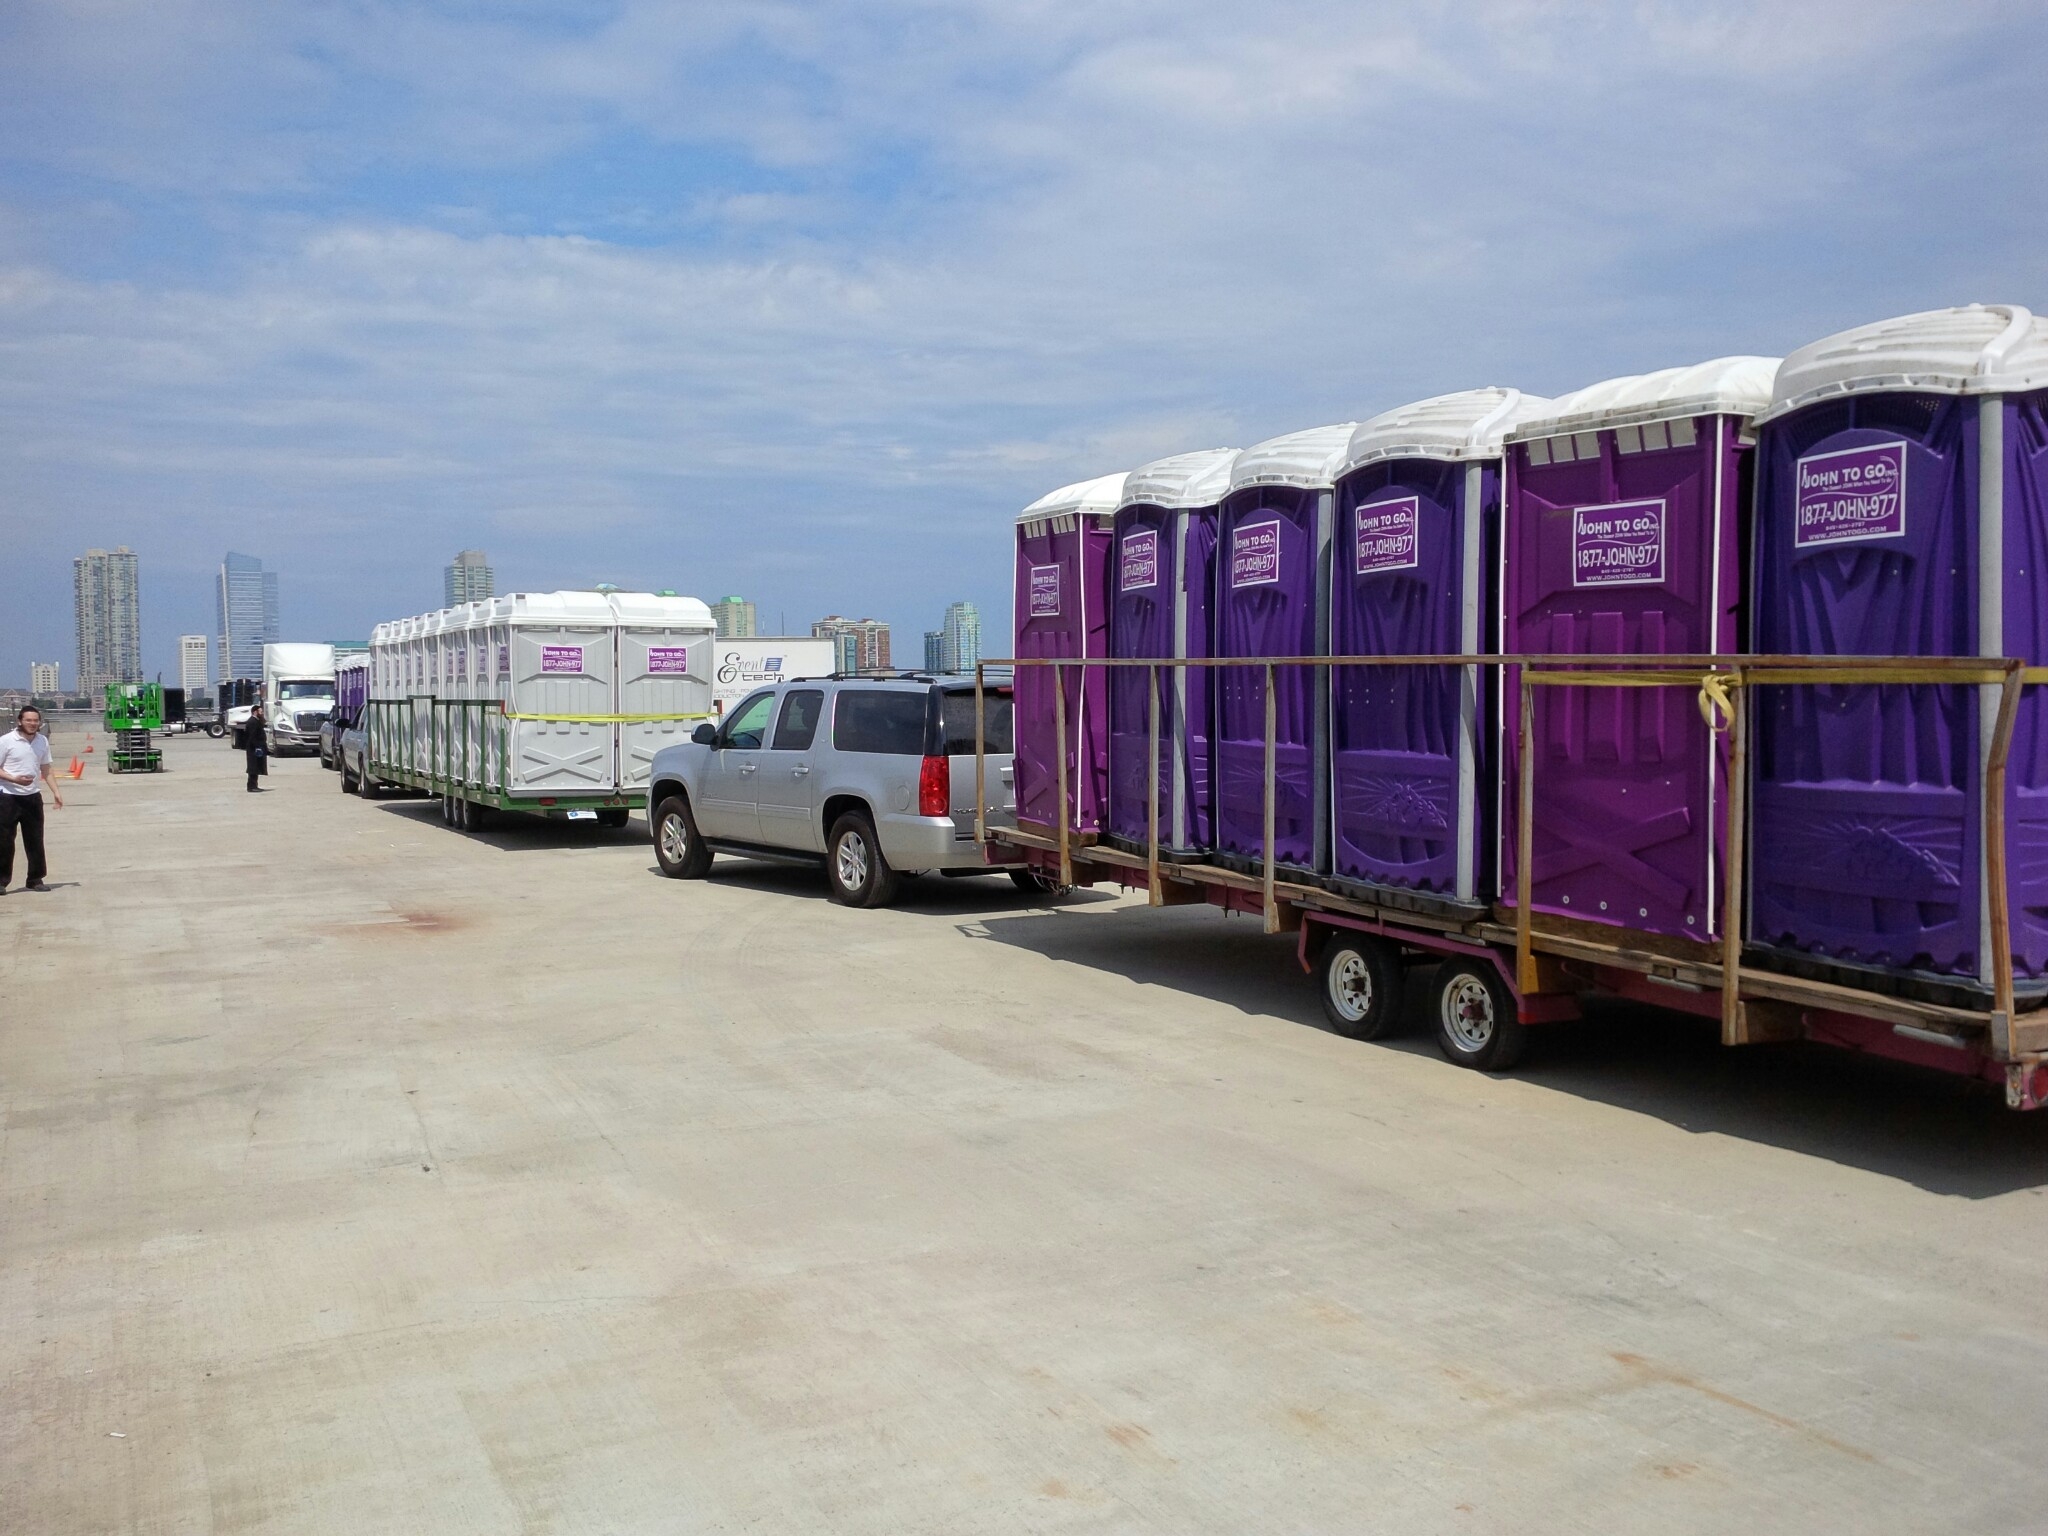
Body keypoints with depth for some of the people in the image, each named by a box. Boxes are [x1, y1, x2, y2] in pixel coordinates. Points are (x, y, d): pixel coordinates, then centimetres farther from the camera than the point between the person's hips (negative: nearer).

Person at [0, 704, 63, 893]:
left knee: (35, 840, 7)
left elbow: (46, 770, 15)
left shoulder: (42, 741, 6)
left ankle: (35, 879, 16)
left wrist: (55, 792, 6)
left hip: (32, 796, 4)